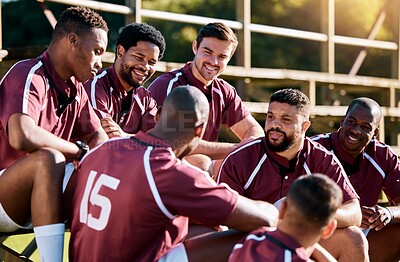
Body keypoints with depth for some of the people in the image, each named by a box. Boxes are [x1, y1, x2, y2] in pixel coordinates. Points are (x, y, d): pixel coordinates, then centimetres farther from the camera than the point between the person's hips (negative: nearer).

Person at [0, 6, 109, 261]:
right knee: (48, 158, -34)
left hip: (30, 202, 9)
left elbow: (99, 139, 12)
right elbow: (22, 137, -35)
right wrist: (79, 151, -21)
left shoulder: (76, 88, 10)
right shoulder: (29, 75, -18)